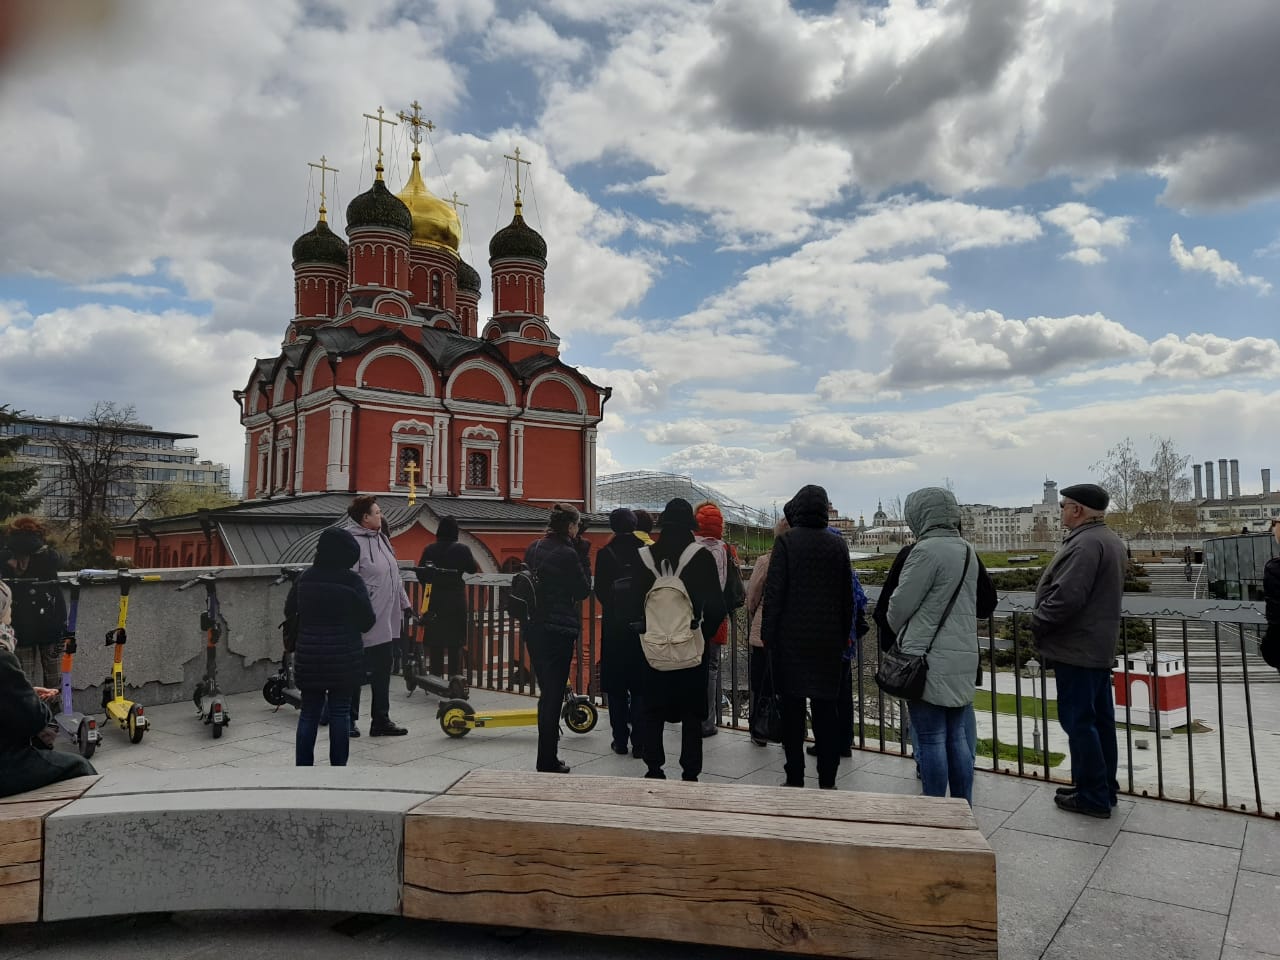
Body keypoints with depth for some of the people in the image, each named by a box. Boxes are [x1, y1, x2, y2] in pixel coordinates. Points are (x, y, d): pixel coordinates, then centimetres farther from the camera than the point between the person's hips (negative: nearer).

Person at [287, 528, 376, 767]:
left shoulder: (304, 579, 1)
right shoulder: (353, 581, -11)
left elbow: (289, 612, 11)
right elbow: (367, 621, -7)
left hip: (309, 657, 3)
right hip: (344, 658, -3)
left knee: (309, 713, 11)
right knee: (340, 712, 7)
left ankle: (303, 765, 14)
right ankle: (338, 765, 11)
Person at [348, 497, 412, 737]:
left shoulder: (382, 539, 13)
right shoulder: (354, 543, -15)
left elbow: (395, 575, 20)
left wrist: (404, 603, 21)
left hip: (386, 621, 9)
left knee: (382, 670, 14)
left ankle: (381, 720, 24)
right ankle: (348, 720, 20)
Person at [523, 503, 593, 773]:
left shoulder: (533, 549, 6)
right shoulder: (567, 554, -16)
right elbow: (583, 591, -8)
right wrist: (583, 556, -4)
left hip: (533, 628, 8)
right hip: (559, 631, -8)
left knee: (546, 692, 19)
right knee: (554, 695, 3)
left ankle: (545, 758, 29)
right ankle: (547, 762, 11)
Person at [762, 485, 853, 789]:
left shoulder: (786, 541, -8)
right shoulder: (838, 545, 4)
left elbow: (773, 592, -10)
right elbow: (846, 597, 8)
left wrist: (768, 635, -4)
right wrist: (844, 635, 16)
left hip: (791, 638, -3)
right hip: (828, 640, 3)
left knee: (792, 707, 4)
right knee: (825, 708, 9)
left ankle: (795, 779, 9)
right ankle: (827, 780, 14)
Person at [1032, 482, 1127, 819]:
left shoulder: (1085, 543, -21)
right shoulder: (1110, 540, 14)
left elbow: (1066, 597, -27)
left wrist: (1037, 623, -11)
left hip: (1077, 649, -10)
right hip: (1099, 646, 10)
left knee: (1078, 720, -1)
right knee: (1100, 718, 16)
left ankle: (1093, 797, 7)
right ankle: (1105, 789, 26)